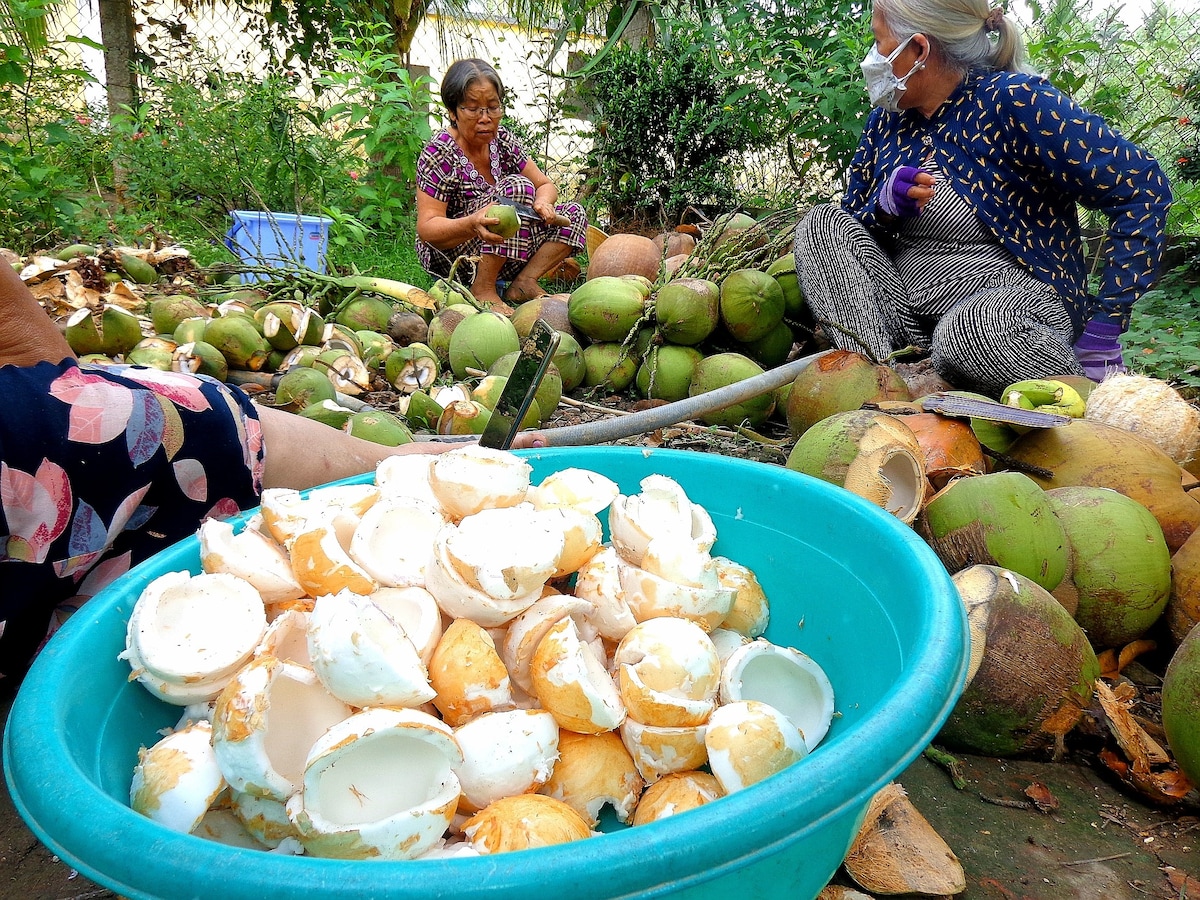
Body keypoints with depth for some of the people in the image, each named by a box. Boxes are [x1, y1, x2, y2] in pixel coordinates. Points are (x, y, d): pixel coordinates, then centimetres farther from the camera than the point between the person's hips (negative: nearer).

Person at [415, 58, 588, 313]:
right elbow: (426, 228, -23)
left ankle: (524, 282, -15)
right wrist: (472, 224, -43)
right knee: (517, 186, -27)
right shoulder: (438, 154, -17)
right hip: (447, 254, -7)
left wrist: (542, 202, -19)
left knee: (573, 214, -1)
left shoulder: (502, 139, 2)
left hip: (497, 254, 7)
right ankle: (483, 289, -24)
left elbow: (545, 185, 7)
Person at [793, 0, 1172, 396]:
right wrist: (885, 207, -13)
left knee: (968, 327, -39)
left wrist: (1103, 330, -17)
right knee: (822, 224, -7)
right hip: (906, 305, 7)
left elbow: (1142, 187, -15)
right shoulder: (887, 119, 7)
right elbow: (850, 233, 12)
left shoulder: (1012, 100, -11)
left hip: (1018, 296, -6)